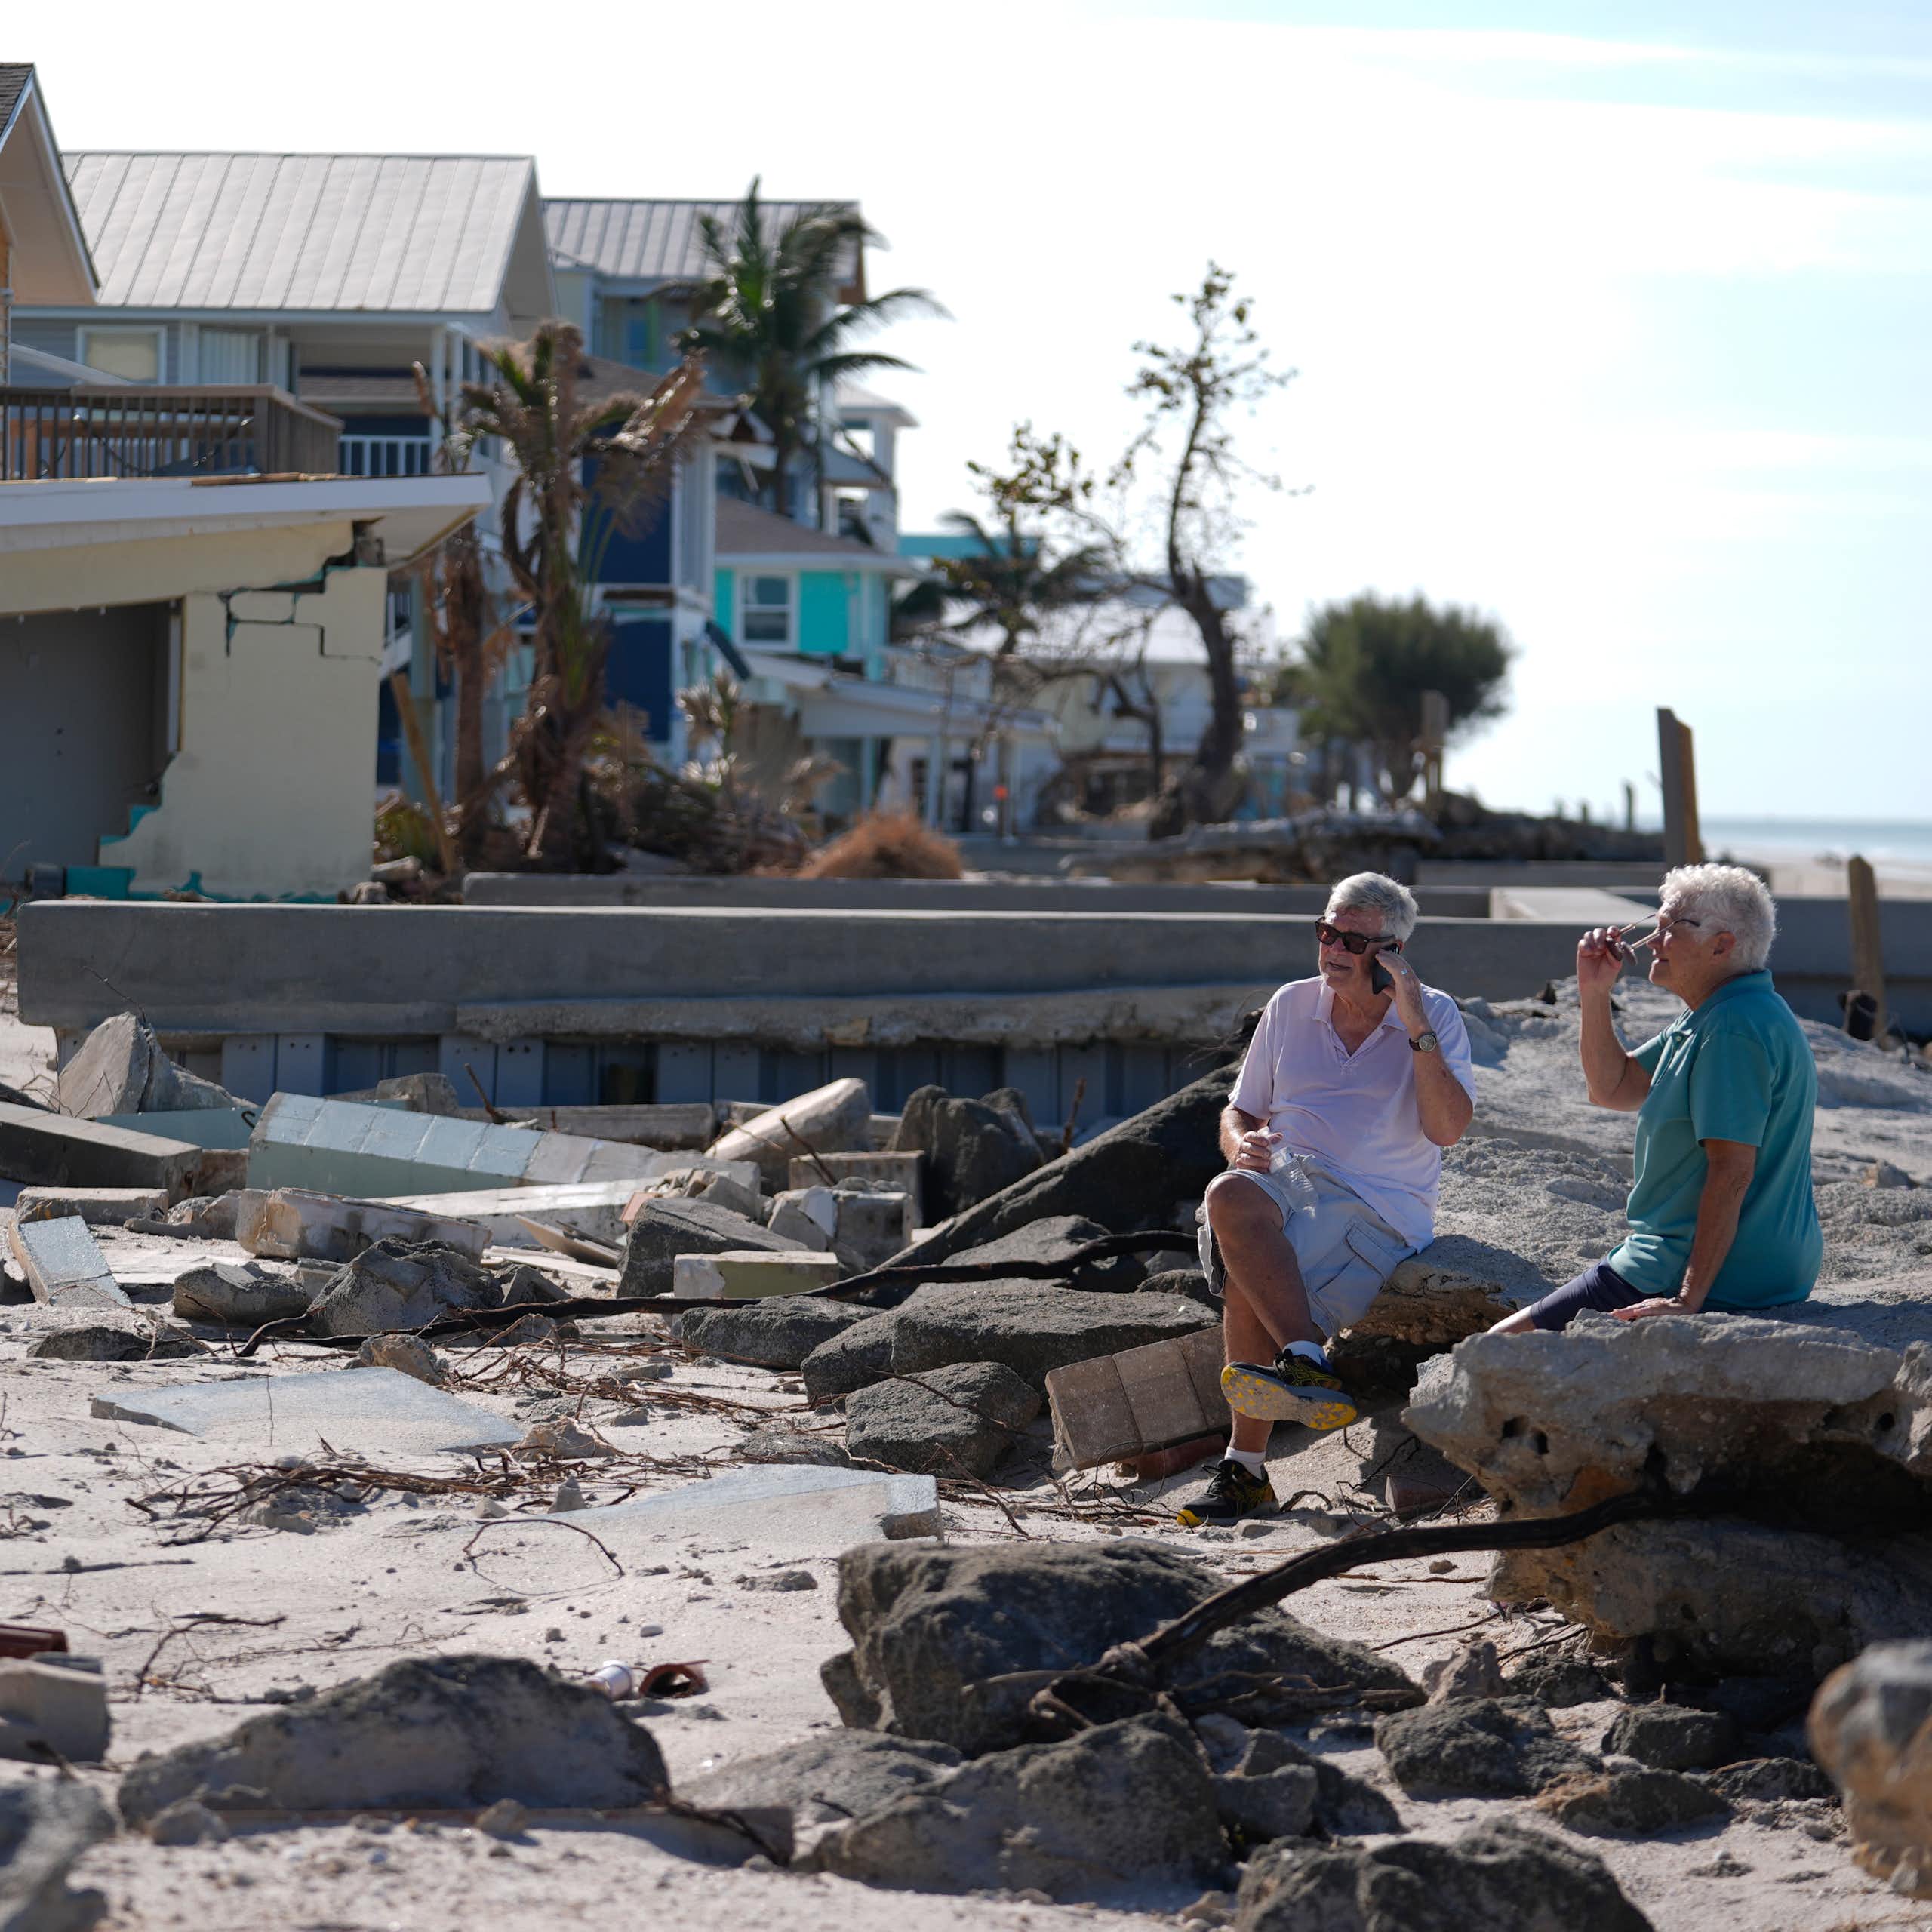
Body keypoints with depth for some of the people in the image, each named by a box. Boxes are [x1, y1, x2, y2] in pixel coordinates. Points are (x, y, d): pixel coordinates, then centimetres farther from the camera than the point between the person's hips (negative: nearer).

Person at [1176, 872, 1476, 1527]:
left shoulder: (1435, 1016, 5)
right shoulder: (1291, 1007, 15)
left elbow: (1446, 1129, -9)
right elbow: (1238, 1113, 20)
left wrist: (1416, 1031, -15)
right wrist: (1242, 1144, -5)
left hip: (1380, 1210, -4)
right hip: (1290, 1185, 4)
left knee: (1246, 1285, -33)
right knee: (1228, 1197, -36)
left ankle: (1246, 1468, -30)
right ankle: (1309, 1364, -40)